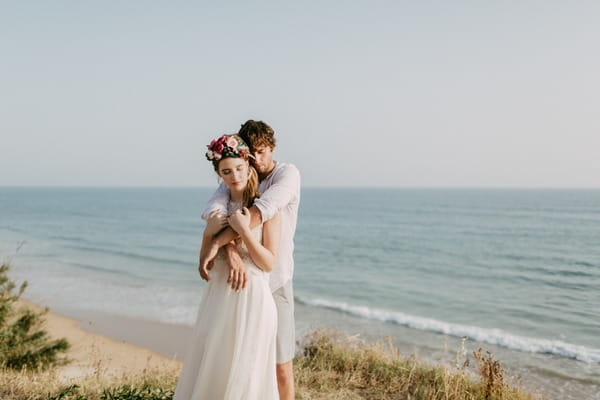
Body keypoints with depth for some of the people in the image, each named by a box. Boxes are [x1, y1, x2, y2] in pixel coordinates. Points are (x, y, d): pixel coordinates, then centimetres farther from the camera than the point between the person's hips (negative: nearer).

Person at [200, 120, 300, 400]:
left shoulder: (288, 174, -11)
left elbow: (262, 211, -29)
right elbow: (212, 212, -18)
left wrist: (215, 244, -32)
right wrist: (230, 251, -35)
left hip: (274, 282, -3)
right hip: (239, 280, 3)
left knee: (280, 364, 4)